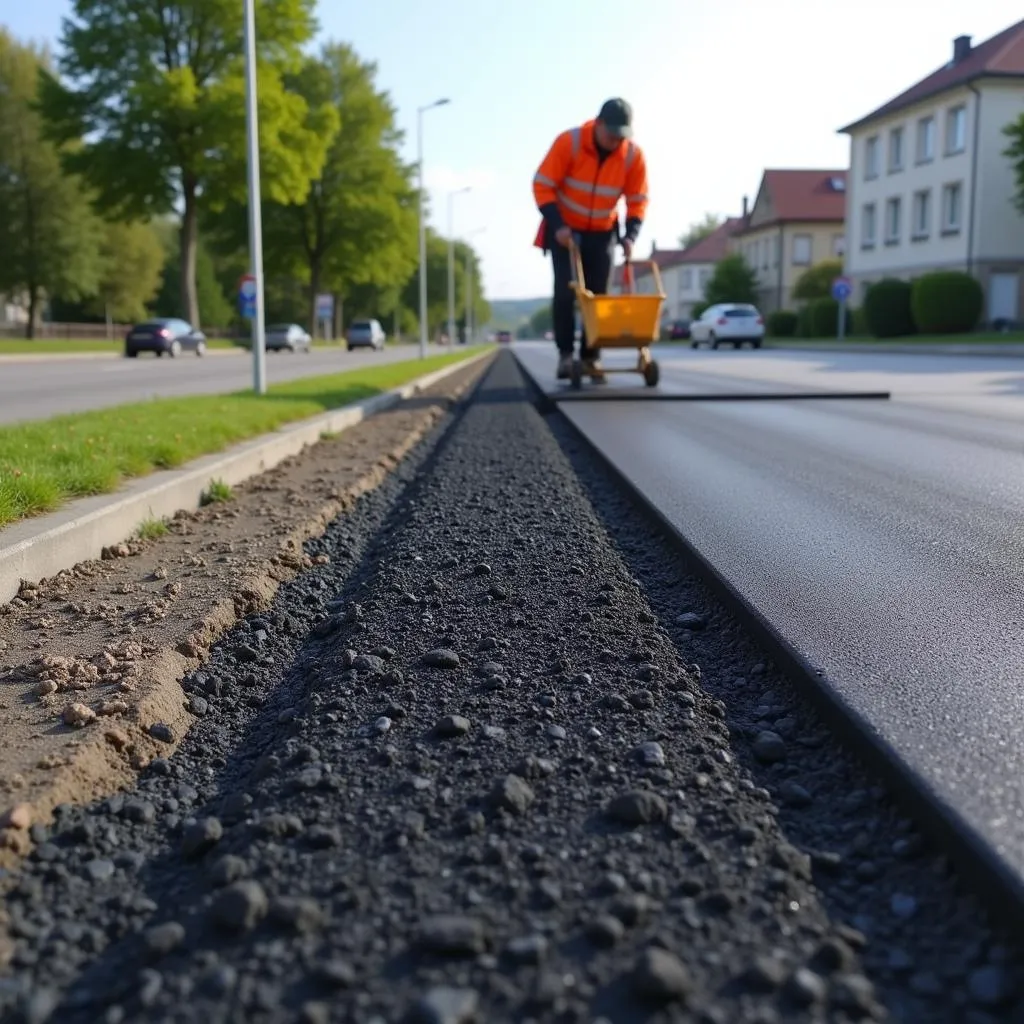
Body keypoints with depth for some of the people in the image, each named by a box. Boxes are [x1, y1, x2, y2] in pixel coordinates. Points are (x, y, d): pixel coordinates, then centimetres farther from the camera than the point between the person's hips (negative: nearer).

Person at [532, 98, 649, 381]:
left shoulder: (634, 155, -14)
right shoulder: (568, 142, -22)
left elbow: (638, 200, -5)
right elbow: (543, 185, -17)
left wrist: (630, 235, -19)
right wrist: (557, 224, -25)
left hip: (602, 232, 2)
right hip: (566, 229, -2)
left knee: (598, 295, -1)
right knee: (565, 291, -9)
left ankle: (591, 356, 4)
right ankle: (565, 354, -1)